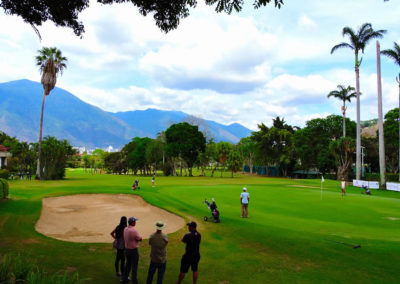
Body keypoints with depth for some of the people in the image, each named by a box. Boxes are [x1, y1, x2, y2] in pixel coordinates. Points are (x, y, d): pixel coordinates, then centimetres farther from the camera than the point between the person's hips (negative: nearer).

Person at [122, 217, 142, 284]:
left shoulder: (125, 229, 0)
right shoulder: (134, 231, -27)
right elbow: (140, 239, -15)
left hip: (126, 250, 8)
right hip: (134, 251, -8)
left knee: (128, 264, 24)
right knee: (134, 267, 4)